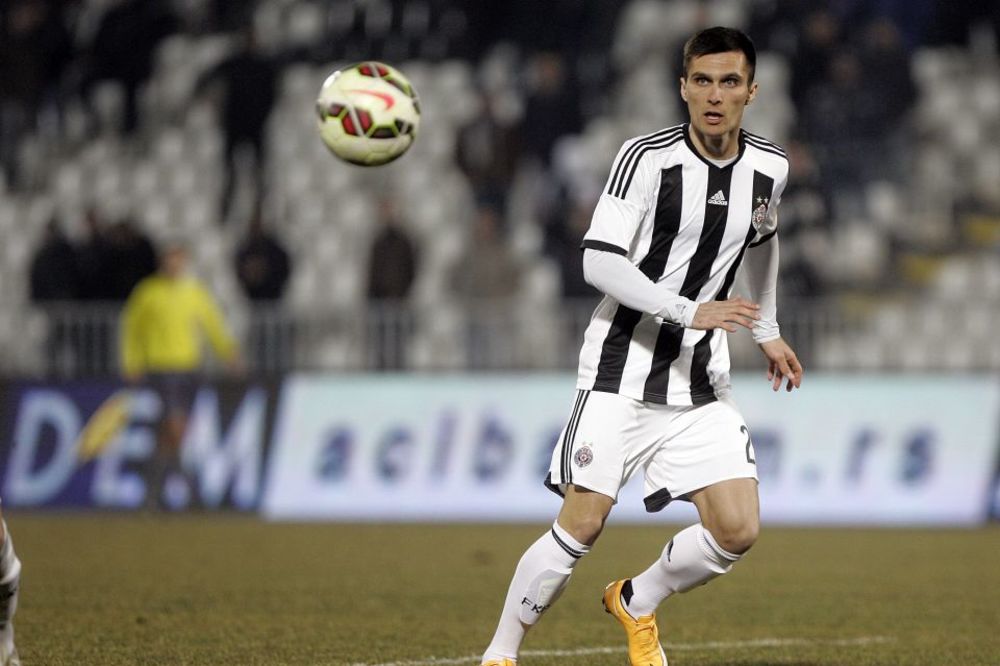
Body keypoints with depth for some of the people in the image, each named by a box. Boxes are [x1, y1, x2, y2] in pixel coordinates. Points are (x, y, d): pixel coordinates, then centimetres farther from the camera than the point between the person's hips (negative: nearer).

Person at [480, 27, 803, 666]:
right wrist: (689, 311, -27)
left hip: (702, 383, 5)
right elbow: (599, 260, -19)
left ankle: (637, 603, 21)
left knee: (737, 530, -7)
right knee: (581, 527, -9)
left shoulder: (769, 168, 3)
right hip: (621, 370, -5)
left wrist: (767, 330, 32)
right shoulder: (648, 158, -14)